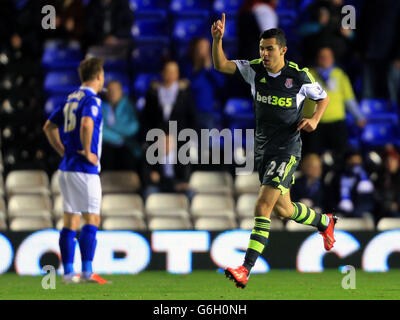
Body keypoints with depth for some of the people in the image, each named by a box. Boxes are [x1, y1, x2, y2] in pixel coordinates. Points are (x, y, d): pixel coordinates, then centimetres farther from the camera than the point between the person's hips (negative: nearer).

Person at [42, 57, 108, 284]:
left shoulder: (72, 98, 16)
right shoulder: (92, 100, -11)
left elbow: (49, 126, 23)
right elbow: (86, 124, -31)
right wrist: (87, 152, -19)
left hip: (67, 167, 8)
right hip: (84, 169, -8)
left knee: (71, 222, 7)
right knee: (92, 220, -5)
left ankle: (68, 272, 6)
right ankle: (87, 271, -9)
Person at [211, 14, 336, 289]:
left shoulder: (300, 76, -10)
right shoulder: (255, 70, -1)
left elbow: (324, 98, 7)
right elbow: (221, 65, -10)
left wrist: (315, 120, -11)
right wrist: (217, 39, -26)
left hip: (287, 150, -6)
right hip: (263, 149, 6)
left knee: (263, 206, -18)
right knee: (283, 210, 17)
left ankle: (246, 269, -21)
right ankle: (324, 222, 47)